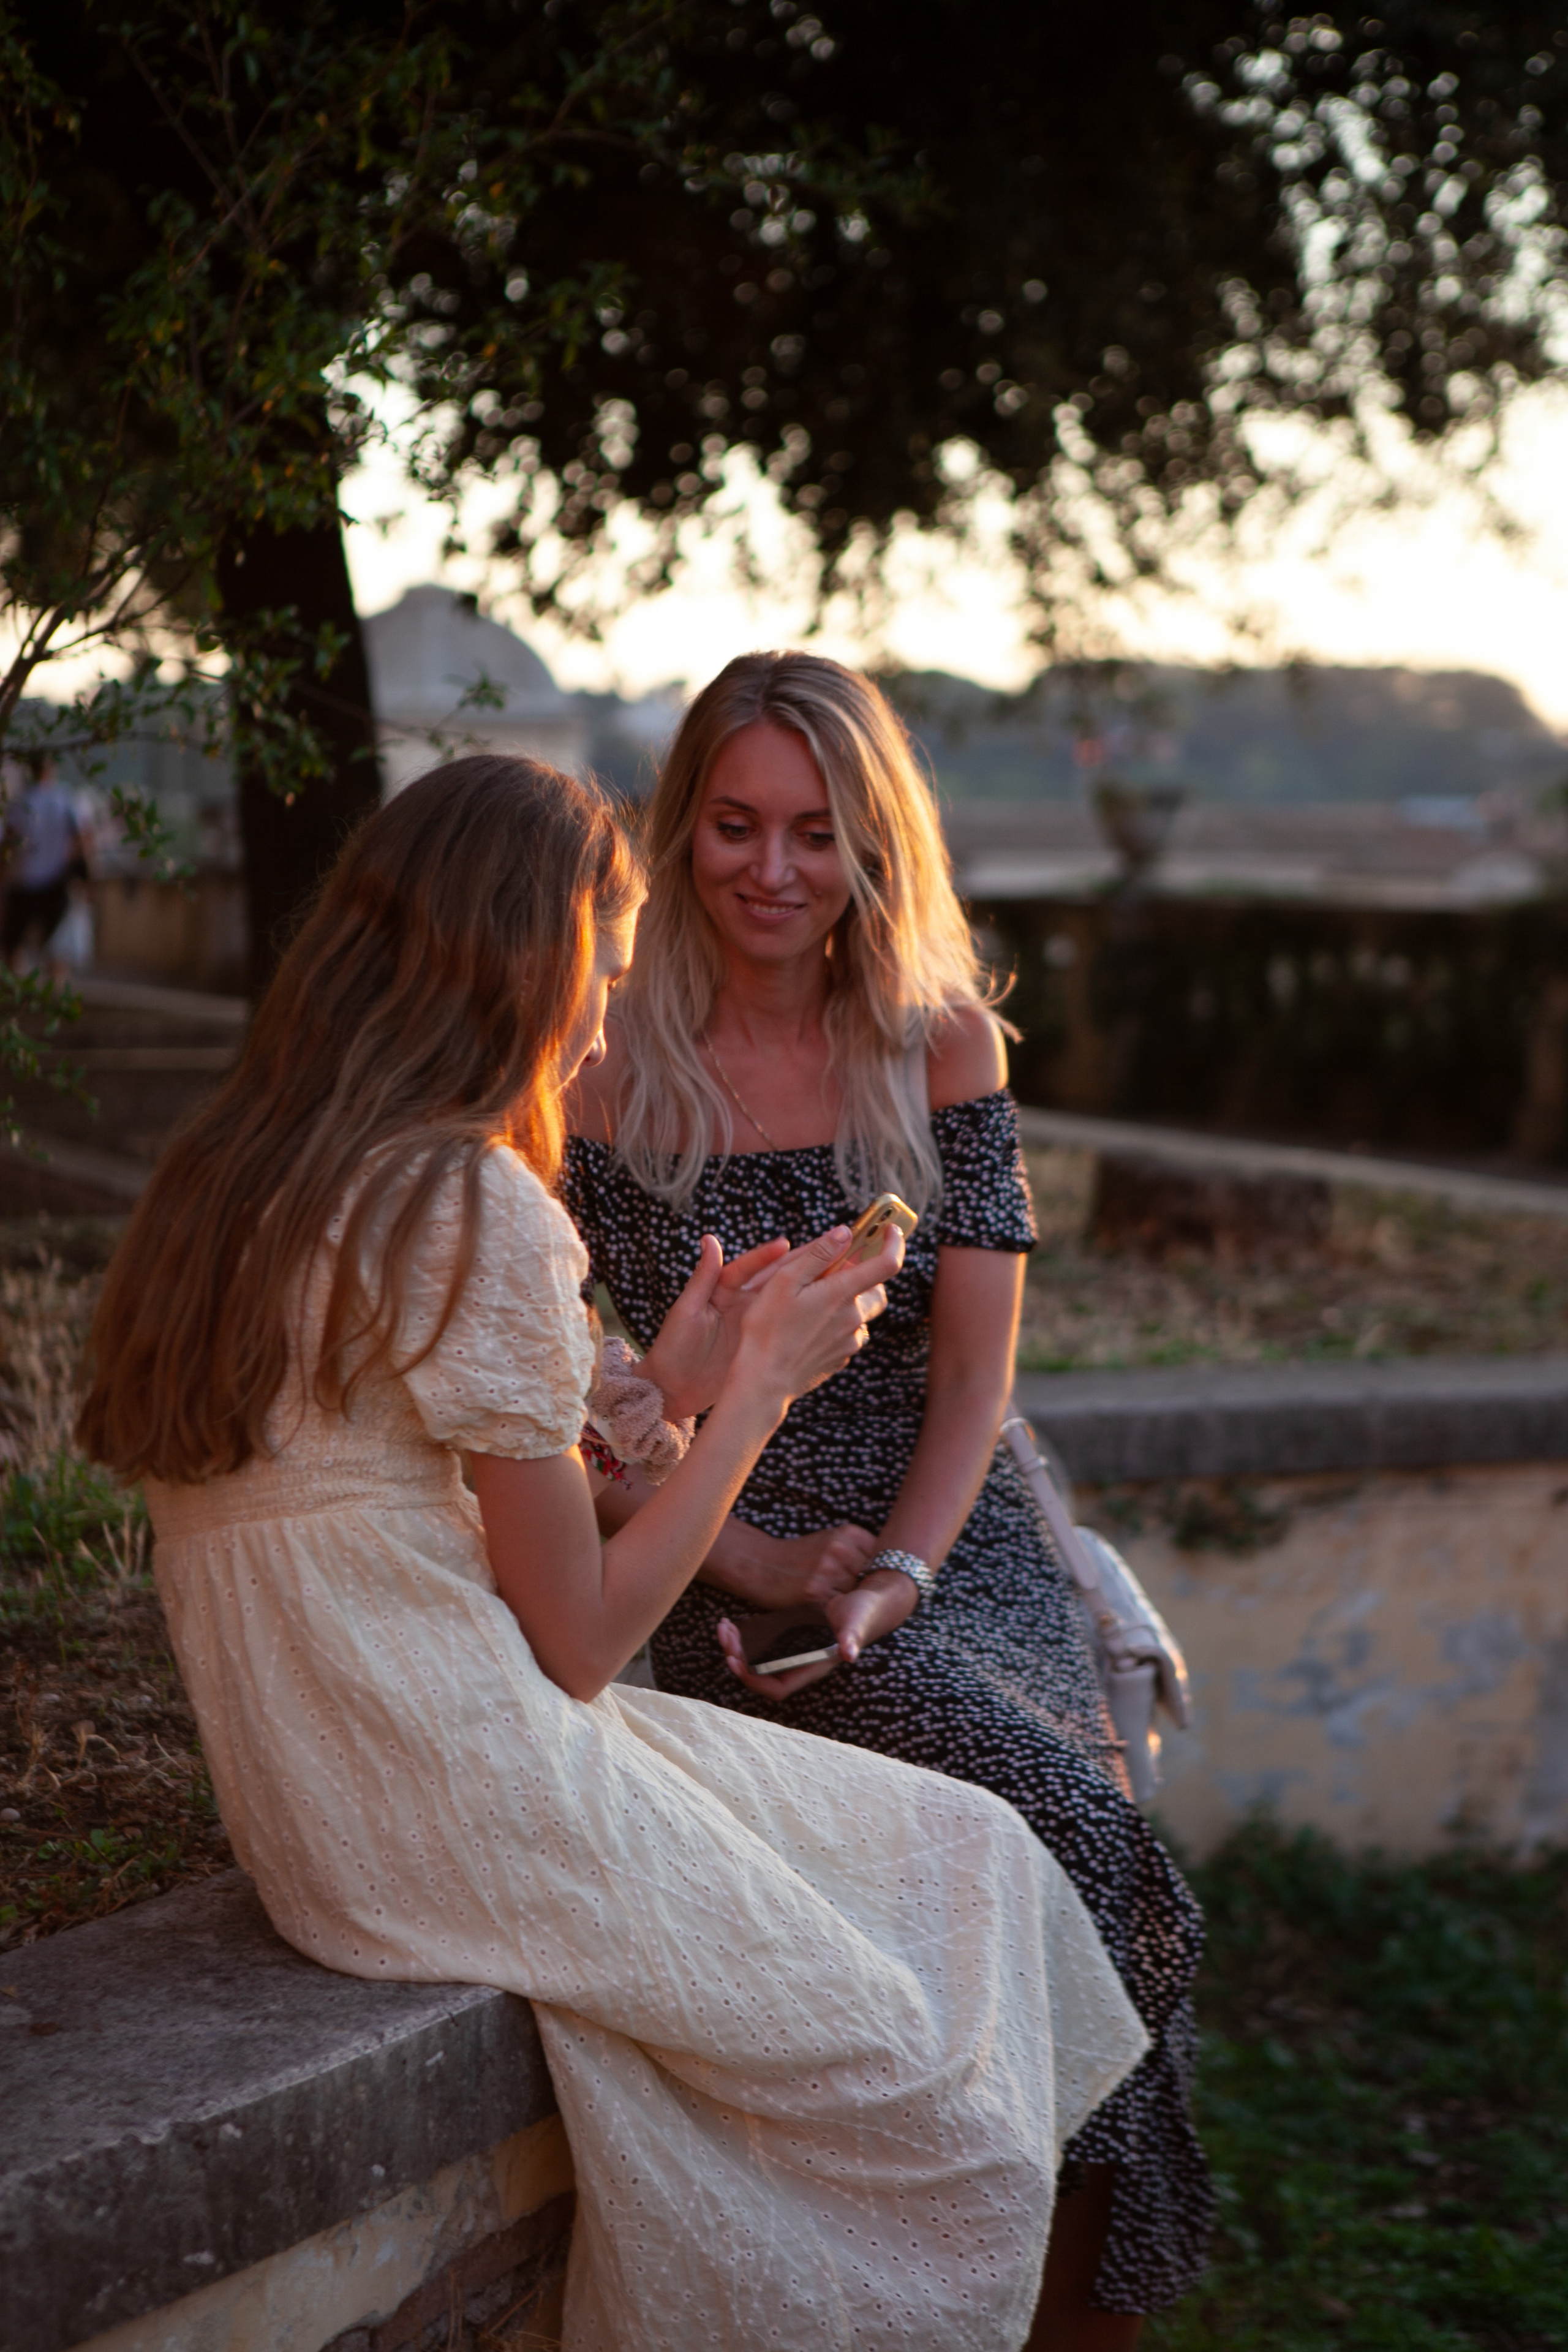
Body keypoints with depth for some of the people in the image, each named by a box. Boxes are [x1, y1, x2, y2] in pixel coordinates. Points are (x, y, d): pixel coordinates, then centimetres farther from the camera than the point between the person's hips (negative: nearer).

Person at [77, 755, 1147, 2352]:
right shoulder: (476, 1210, -18)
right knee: (929, 2102, 2)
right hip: (472, 1825, -9)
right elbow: (580, 1640, -12)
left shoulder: (234, 1180, 9)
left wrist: (658, 1389, 13)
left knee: (963, 1851, 15)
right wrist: (761, 1393, -2)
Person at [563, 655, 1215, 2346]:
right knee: (1064, 1827, -27)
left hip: (958, 1545, 3)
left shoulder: (944, 1046, 7)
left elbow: (975, 1364, 2)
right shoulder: (609, 1075, -1)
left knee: (1071, 1841, -24)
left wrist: (899, 1572, -13)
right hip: (735, 1579, -3)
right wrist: (753, 1565, -13)